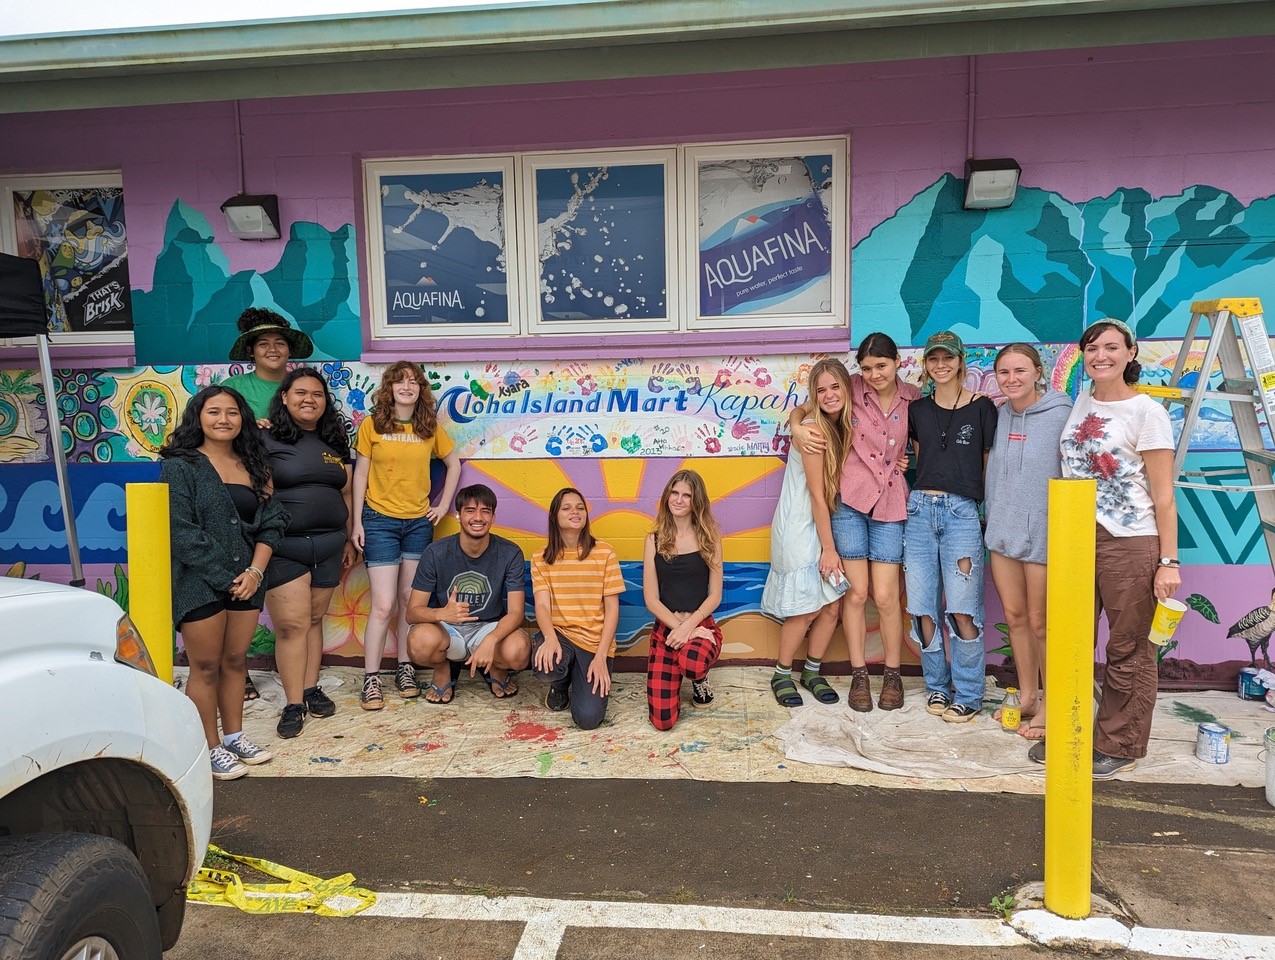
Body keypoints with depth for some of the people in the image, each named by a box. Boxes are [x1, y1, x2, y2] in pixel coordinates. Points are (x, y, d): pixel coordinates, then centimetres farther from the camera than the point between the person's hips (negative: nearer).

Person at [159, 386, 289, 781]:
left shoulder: (251, 466, 10)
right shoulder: (181, 466, -6)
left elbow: (271, 522, 6)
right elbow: (181, 532, -13)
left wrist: (256, 571, -8)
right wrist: (225, 578, -15)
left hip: (246, 581, 5)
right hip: (199, 582, -5)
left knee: (236, 661, 13)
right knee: (206, 667, 5)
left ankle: (234, 736, 27)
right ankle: (211, 748, 16)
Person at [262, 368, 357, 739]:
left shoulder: (335, 442, 13)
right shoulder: (267, 439, -4)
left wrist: (348, 540, 17)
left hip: (329, 545, 5)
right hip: (284, 547, -5)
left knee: (314, 619, 11)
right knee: (292, 624, -4)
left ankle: (311, 689, 22)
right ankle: (293, 703, 3)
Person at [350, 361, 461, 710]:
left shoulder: (430, 428, 4)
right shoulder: (372, 425, -2)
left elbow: (454, 464, 15)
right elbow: (360, 474, 1)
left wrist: (444, 505, 6)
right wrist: (356, 522, -3)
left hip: (419, 522, 3)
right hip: (380, 521, -3)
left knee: (410, 600, 9)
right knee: (384, 604, -6)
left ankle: (405, 669, 21)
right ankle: (371, 679, 4)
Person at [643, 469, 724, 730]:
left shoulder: (709, 538, 1)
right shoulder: (654, 540, 3)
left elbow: (715, 596, -1)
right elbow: (651, 599, -1)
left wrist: (689, 625, -16)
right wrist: (678, 626, -15)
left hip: (701, 625, -1)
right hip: (664, 627, 1)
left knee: (692, 663, -40)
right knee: (662, 721, -10)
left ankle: (700, 679, 1)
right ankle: (674, 678, 25)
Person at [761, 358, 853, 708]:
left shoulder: (846, 427, 4)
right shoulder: (813, 429, -19)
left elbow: (840, 485, 9)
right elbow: (816, 494, -19)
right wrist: (828, 547, -15)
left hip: (826, 522, 7)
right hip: (799, 527, -7)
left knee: (832, 605, 7)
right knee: (806, 609, -2)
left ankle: (813, 671, 26)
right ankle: (781, 675, 18)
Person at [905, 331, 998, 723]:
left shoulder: (982, 408, 4)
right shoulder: (917, 410, 13)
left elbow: (991, 465, 4)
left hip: (961, 512, -4)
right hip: (920, 509, 4)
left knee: (961, 609, -7)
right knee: (923, 607, 4)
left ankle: (969, 695, 6)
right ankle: (937, 686, 19)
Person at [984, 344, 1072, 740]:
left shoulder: (1062, 414, -11)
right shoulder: (998, 414, 7)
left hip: (1044, 532, -6)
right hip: (1002, 530, 6)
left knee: (1040, 622, 3)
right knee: (1014, 616, 13)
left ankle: (1050, 706, 19)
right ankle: (1027, 697, 29)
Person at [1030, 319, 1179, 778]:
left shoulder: (1146, 411, -6)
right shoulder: (1081, 403, 11)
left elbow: (1163, 495, -8)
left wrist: (1168, 561, -11)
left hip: (1130, 545, -5)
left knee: (1128, 650, 4)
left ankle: (1120, 746, 19)